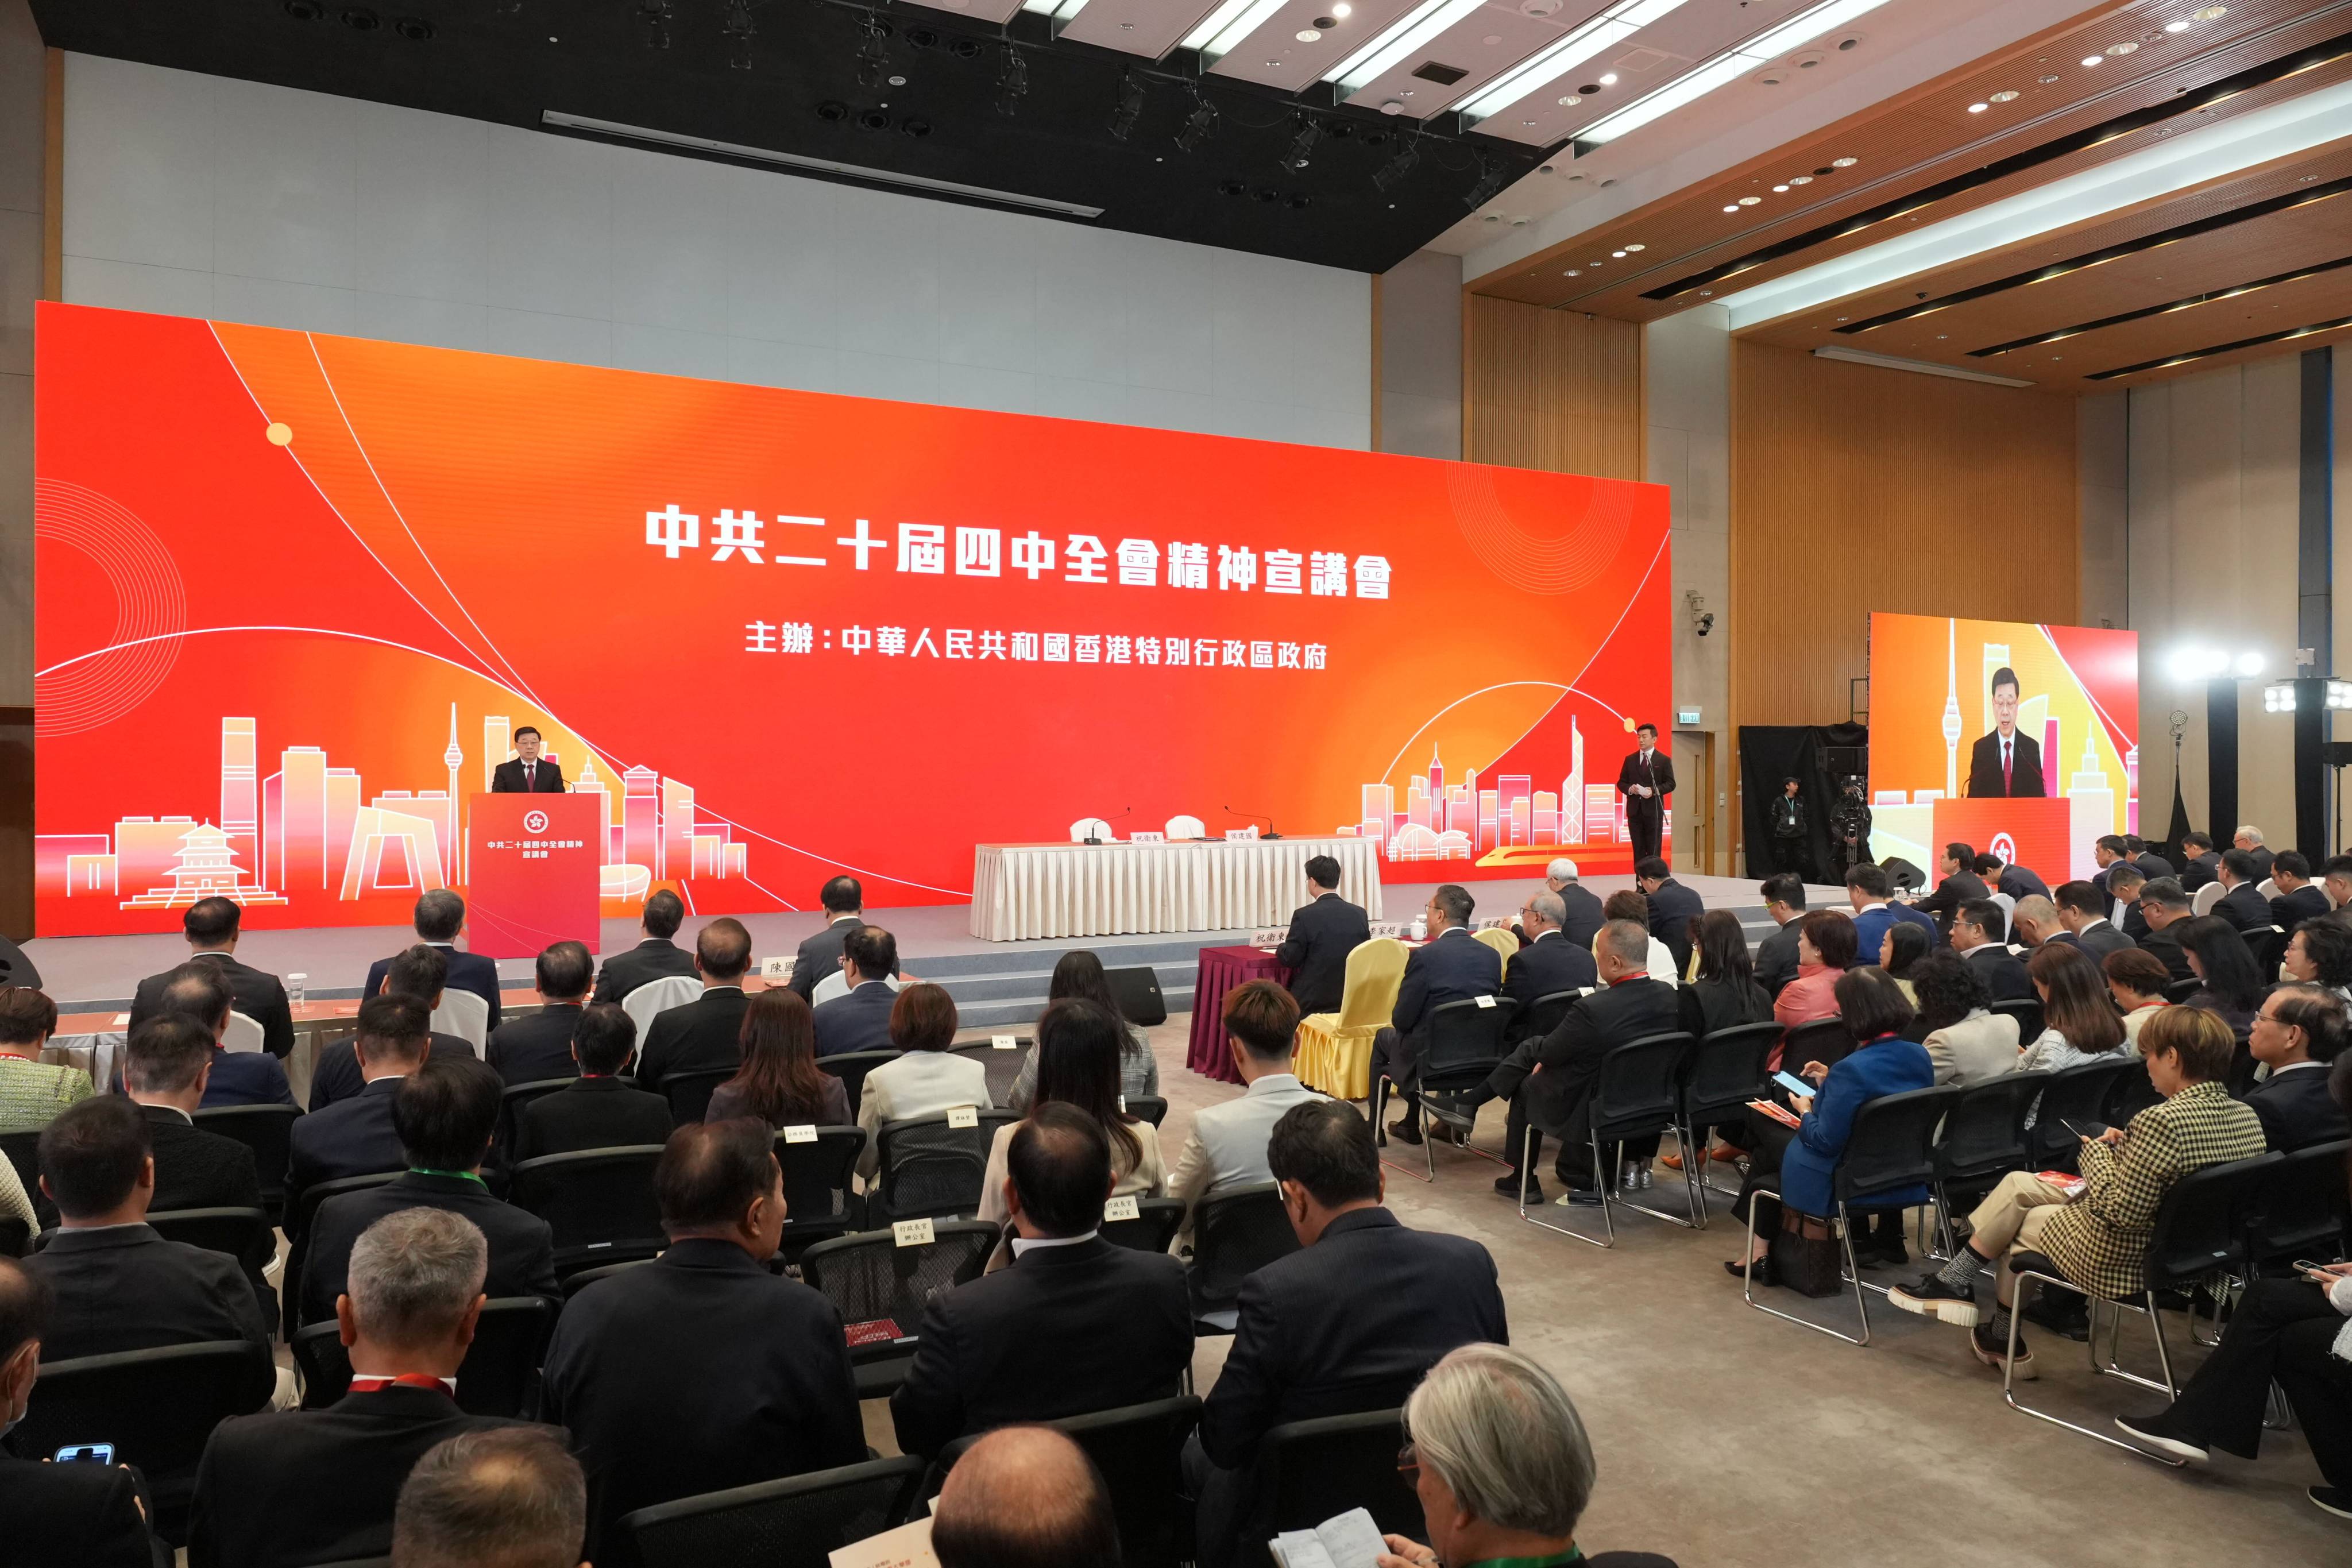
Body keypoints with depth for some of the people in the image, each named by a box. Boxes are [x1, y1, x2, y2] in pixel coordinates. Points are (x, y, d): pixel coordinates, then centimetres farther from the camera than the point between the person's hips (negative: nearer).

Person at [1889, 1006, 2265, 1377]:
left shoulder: (2162, 1120, -29)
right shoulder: (2248, 1118, -2)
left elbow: (2121, 1213, -27)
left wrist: (2098, 1154, -11)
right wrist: (2126, 1148, 3)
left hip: (2123, 1263, -8)